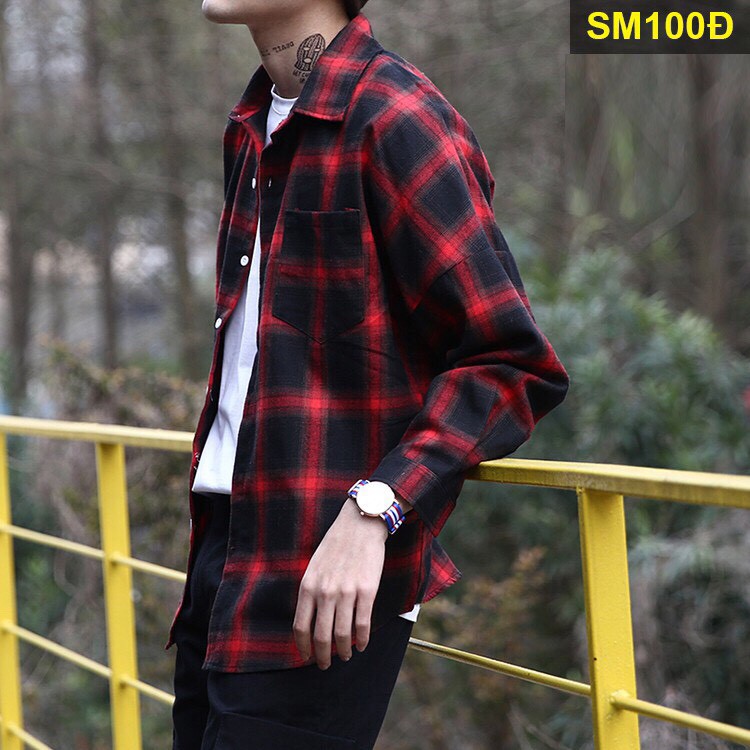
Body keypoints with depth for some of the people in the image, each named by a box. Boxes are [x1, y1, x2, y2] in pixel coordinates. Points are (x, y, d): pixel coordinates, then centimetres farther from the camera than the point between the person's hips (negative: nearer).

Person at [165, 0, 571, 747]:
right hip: (225, 545, 8)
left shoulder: (394, 120, -11)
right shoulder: (253, 130, 15)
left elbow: (516, 365, -15)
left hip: (322, 580, -8)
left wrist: (373, 509, -23)